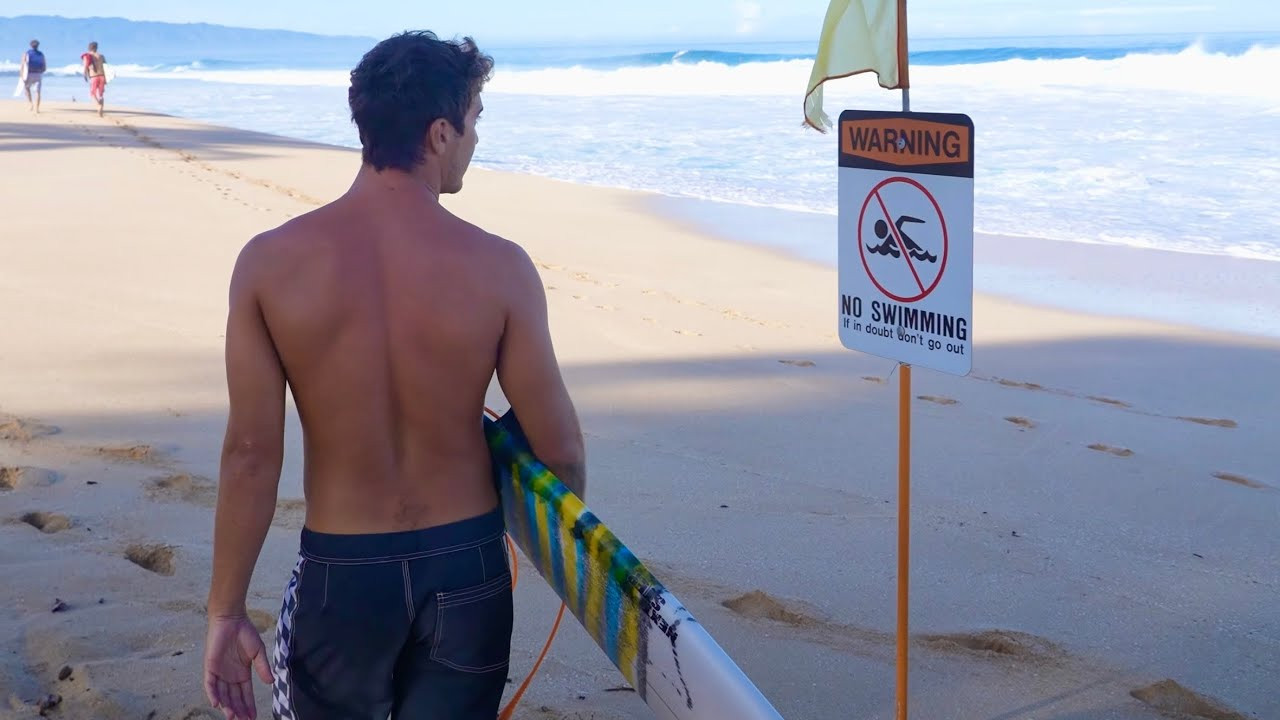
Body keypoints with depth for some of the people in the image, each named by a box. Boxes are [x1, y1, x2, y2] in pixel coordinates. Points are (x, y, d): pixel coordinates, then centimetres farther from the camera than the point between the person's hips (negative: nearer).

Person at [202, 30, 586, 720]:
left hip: (339, 571, 1)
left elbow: (251, 454, -11)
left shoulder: (270, 262, -13)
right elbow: (559, 448, -8)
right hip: (466, 569, 0)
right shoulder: (499, 268, -14)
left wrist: (226, 611, -1)